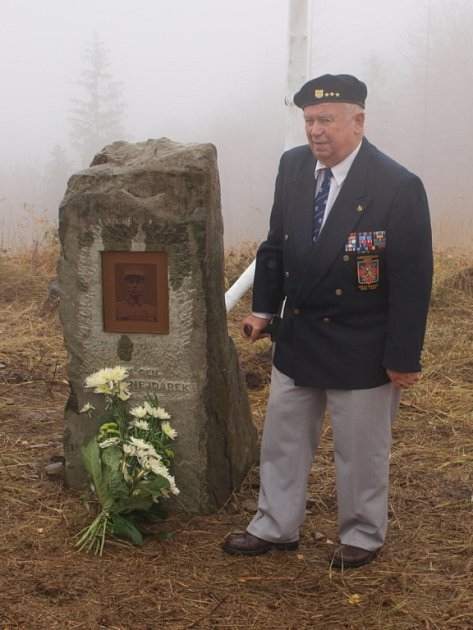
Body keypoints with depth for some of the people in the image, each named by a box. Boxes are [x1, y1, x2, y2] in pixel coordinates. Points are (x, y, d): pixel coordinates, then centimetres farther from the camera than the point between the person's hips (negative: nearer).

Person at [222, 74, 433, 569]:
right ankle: (275, 527, 35)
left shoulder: (399, 187, -19)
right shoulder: (292, 166, -3)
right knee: (282, 439, 17)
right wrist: (264, 308, 11)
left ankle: (362, 537, 34)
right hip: (296, 337, 5)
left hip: (362, 349, -5)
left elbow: (412, 280, -16)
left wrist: (404, 357, -14)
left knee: (360, 451, 11)